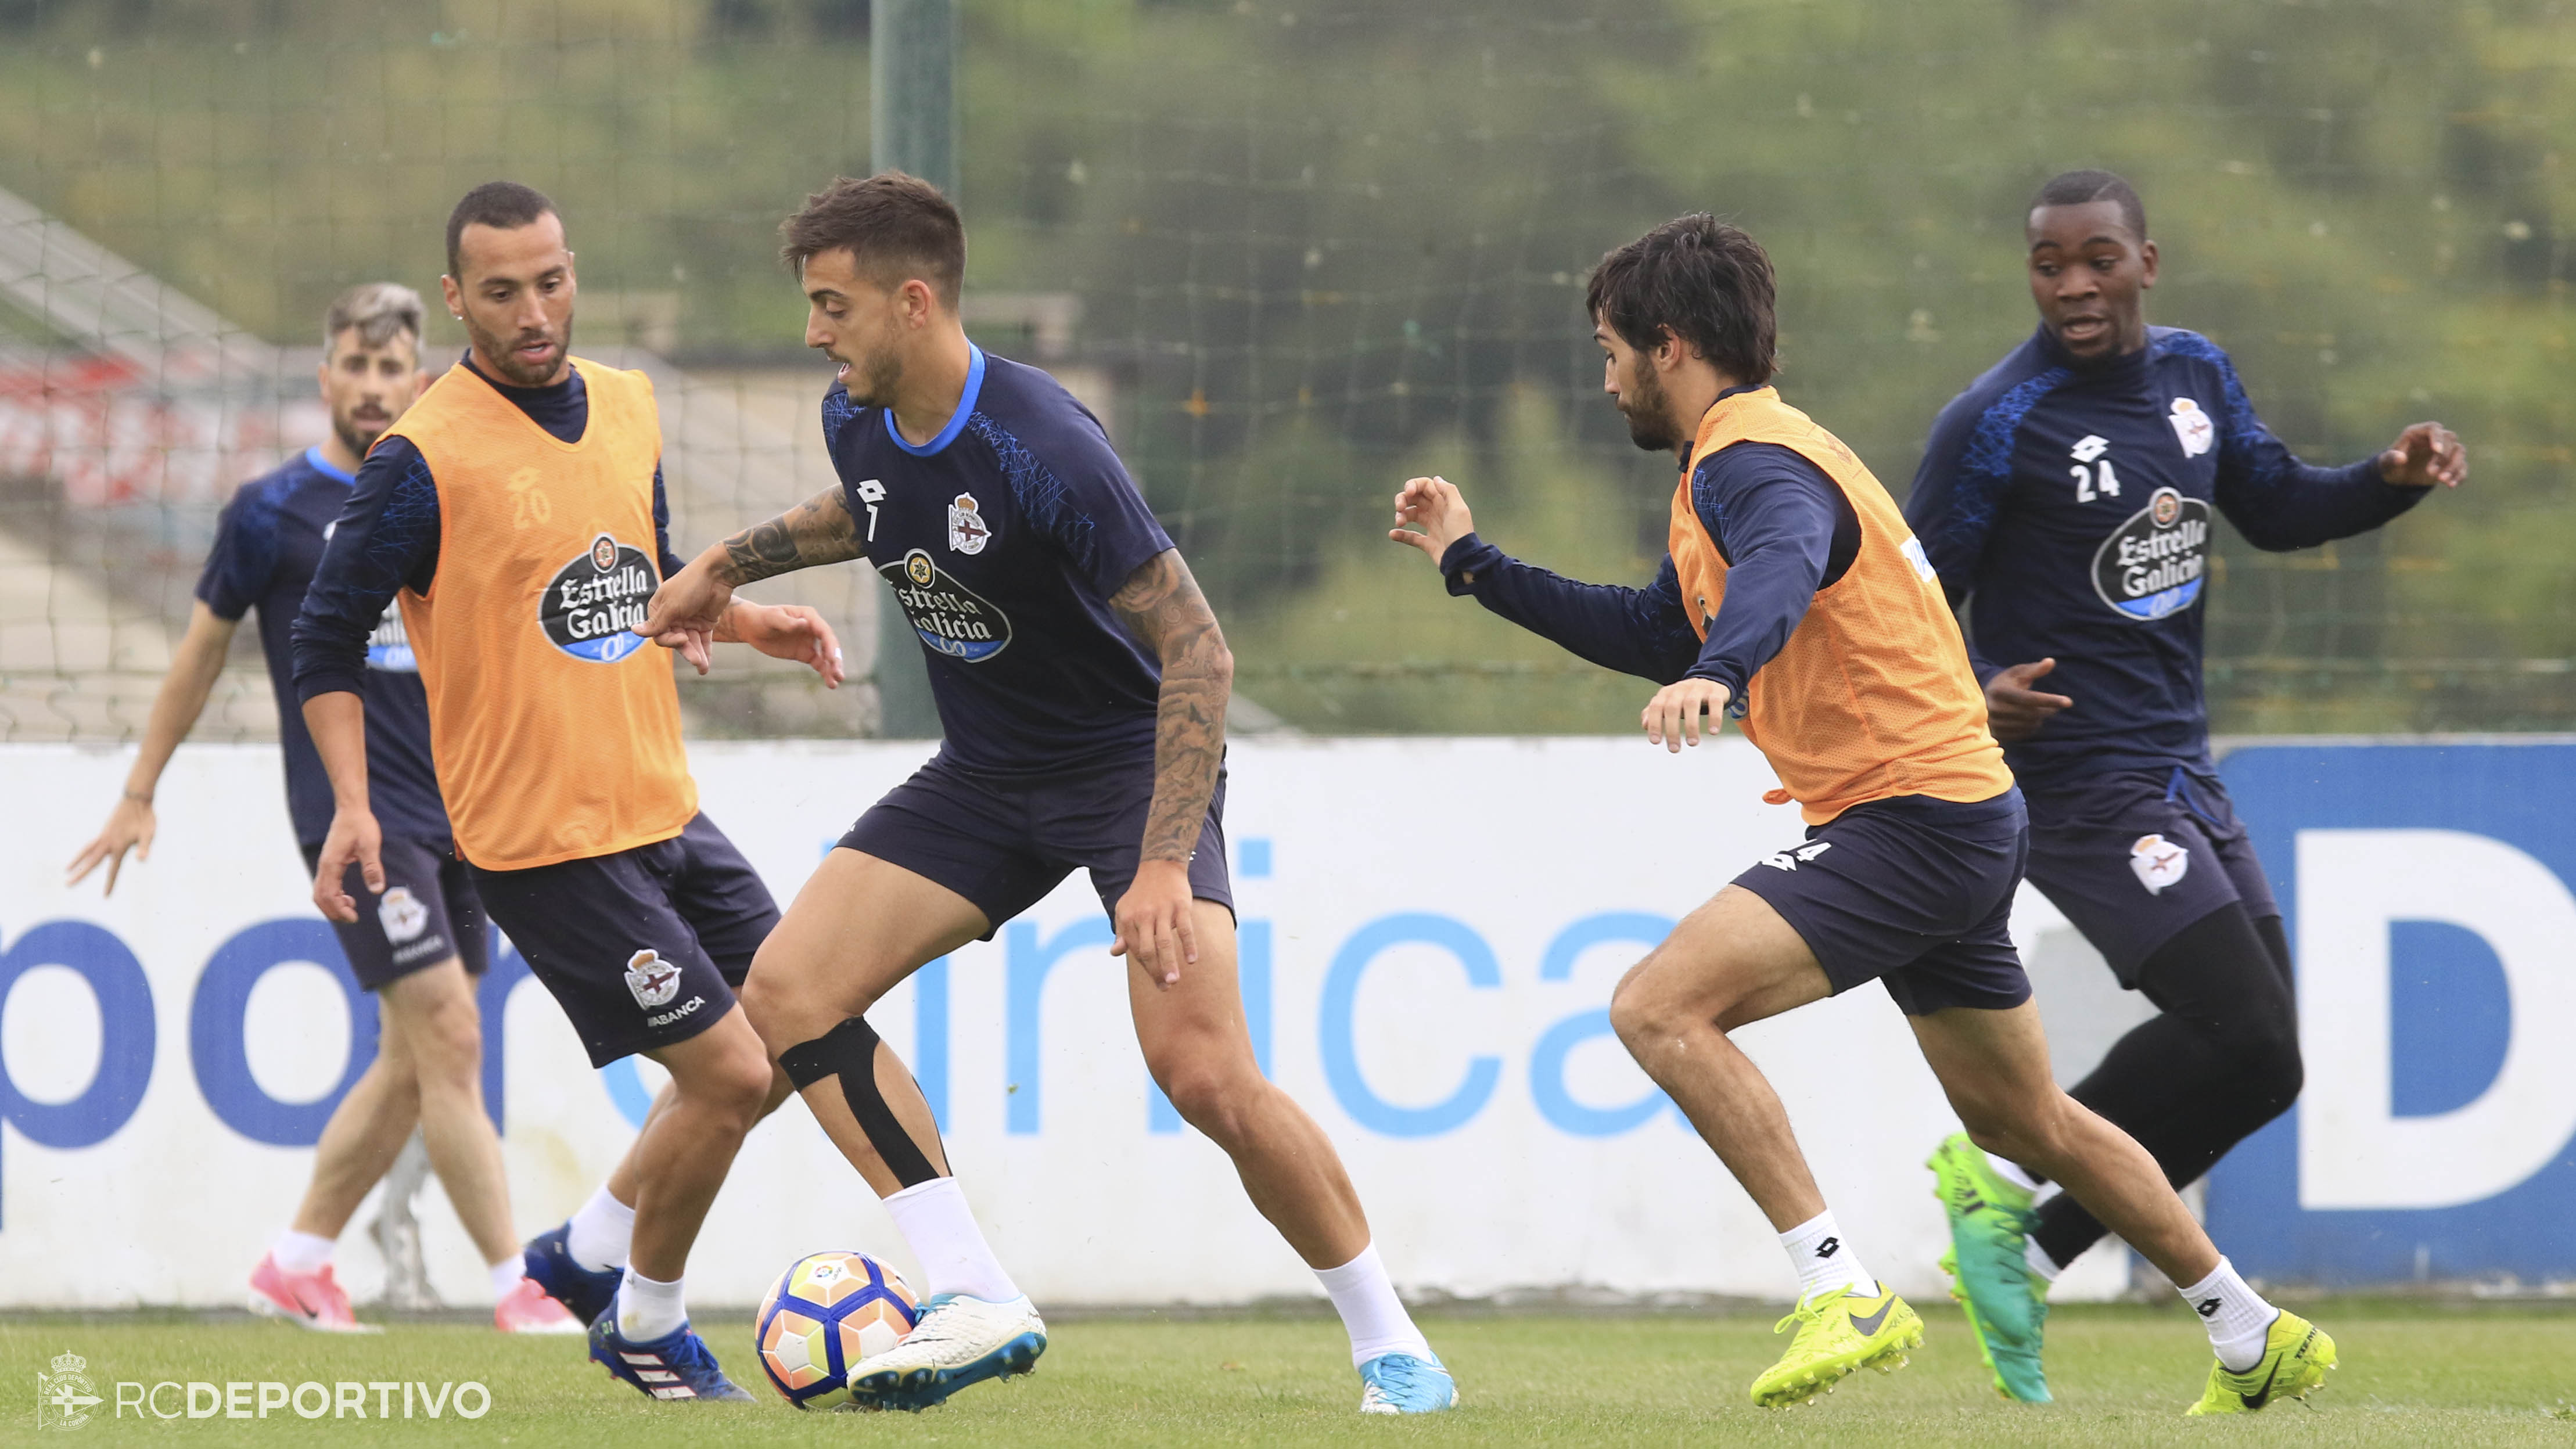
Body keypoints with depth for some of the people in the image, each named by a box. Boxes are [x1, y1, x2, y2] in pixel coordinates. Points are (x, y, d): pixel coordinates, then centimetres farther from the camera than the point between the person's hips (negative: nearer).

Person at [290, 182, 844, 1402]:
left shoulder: (624, 409, 6)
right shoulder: (425, 459, -15)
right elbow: (326, 638, -10)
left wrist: (744, 620, 5)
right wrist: (351, 804, -20)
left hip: (660, 806, 8)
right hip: (543, 840, -8)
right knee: (727, 1074, -10)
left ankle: (587, 1254, 27)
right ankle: (646, 1329, 13)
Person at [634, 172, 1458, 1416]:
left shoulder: (1040, 450, -29)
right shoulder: (860, 420, -5)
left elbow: (1195, 647, -27)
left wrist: (1164, 864, -33)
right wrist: (731, 563, 20)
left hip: (1134, 758, -8)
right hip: (985, 776, 8)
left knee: (1203, 1072, -23)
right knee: (787, 995, -8)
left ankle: (1391, 1348, -5)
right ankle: (978, 1301, -8)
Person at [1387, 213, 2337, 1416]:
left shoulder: (1751, 462, -14)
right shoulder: (1736, 461, 20)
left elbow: (1782, 567, -37)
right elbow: (1657, 636, 29)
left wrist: (1718, 673, -57)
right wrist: (1474, 566, 28)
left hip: (1905, 813, -11)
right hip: (1955, 819, 11)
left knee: (1661, 1008, -21)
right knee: (2024, 1120, 22)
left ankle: (1843, 1294, -24)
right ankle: (2254, 1337, 33)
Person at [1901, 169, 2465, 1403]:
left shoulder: (2194, 374, 7)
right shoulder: (1999, 422, -14)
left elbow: (2274, 508, 21)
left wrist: (2390, 481, 3)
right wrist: (1967, 698, -30)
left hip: (2179, 772, 8)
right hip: (2080, 780, -8)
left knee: (2255, 1062, 7)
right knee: (2244, 1037, -18)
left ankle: (2030, 1252, 14)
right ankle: (2004, 1184, -2)